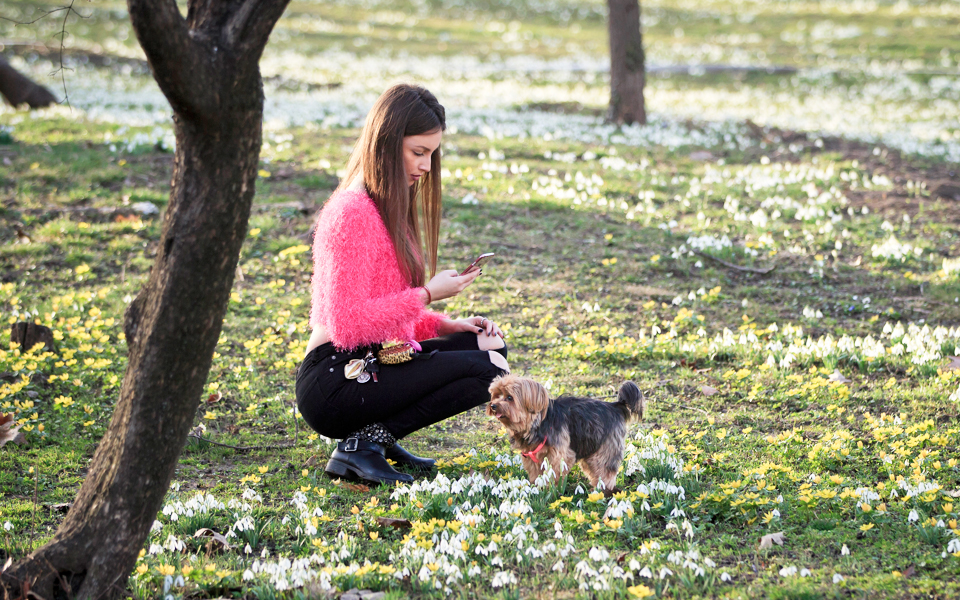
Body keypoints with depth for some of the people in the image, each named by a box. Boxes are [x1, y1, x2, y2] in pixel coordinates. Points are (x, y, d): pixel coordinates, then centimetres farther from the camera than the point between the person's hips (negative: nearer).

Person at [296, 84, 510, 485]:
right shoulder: (353, 214, -17)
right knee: (483, 372, -16)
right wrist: (426, 295, -17)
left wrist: (444, 326, 5)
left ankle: (378, 436, 5)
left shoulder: (388, 209, 16)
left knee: (491, 347, 13)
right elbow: (347, 325, -23)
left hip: (370, 365, 10)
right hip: (331, 386, -10)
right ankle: (363, 445, -11)